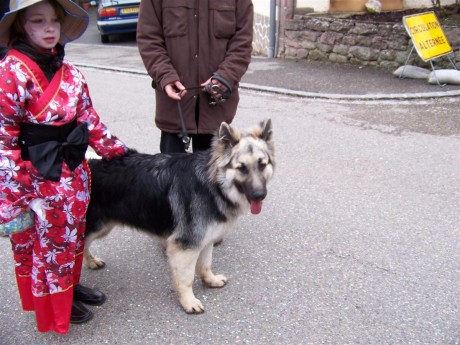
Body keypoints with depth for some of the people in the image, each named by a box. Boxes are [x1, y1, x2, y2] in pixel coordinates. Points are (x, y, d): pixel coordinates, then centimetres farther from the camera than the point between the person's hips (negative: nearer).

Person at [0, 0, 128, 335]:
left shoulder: (69, 72, 1)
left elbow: (89, 119, 10)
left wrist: (118, 151, 13)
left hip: (75, 172, 6)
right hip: (39, 178, -6)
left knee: (73, 234, 21)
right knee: (47, 241, 12)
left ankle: (71, 284, 45)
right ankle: (53, 305, 33)